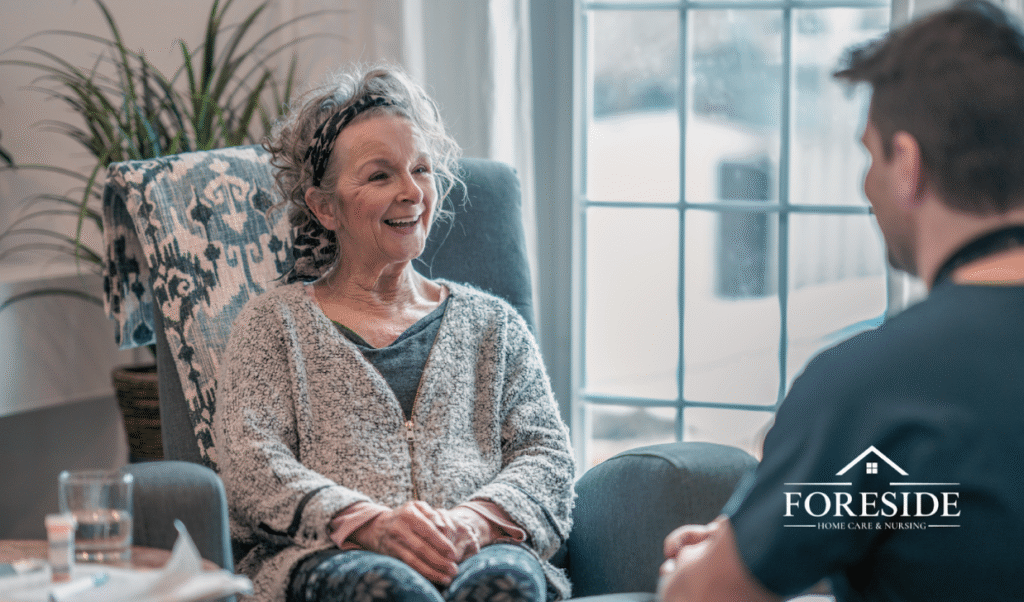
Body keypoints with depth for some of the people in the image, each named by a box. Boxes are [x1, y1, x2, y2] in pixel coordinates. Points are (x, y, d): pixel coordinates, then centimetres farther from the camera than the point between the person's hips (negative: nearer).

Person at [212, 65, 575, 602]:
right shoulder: (274, 321, 18)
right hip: (325, 558, -2)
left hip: (480, 549, 2)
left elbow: (546, 454, 13)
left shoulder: (491, 322, 26)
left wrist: (476, 519, -12)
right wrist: (370, 522, -18)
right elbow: (252, 464, 3)